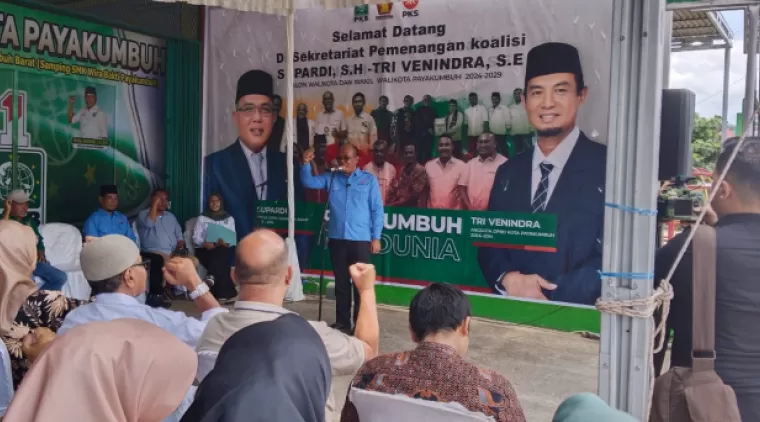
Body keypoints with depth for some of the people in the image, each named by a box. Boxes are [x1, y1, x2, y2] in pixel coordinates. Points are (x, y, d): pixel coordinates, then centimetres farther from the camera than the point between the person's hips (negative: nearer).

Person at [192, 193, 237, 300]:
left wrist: (225, 243, -17)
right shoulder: (202, 218, 11)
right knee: (218, 262, -33)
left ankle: (219, 293, -31)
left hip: (222, 249, 1)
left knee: (218, 258, -35)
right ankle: (225, 293, -27)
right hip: (204, 249, -1)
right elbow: (195, 238, 4)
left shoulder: (229, 219, 14)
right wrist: (205, 244, -17)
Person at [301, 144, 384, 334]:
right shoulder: (332, 178, 10)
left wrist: (376, 237, -5)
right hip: (336, 238, 3)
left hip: (360, 239, -3)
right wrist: (306, 164, -12)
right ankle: (342, 321, 21)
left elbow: (377, 210, 0)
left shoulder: (369, 180, 1)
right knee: (341, 281, 11)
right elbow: (309, 182, 6)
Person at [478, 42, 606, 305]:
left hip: (576, 314, -3)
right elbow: (489, 244, 11)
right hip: (512, 310, 4)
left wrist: (545, 296, -14)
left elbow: (614, 258, -10)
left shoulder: (610, 167, -4)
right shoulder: (508, 173, 11)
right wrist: (509, 279, -8)